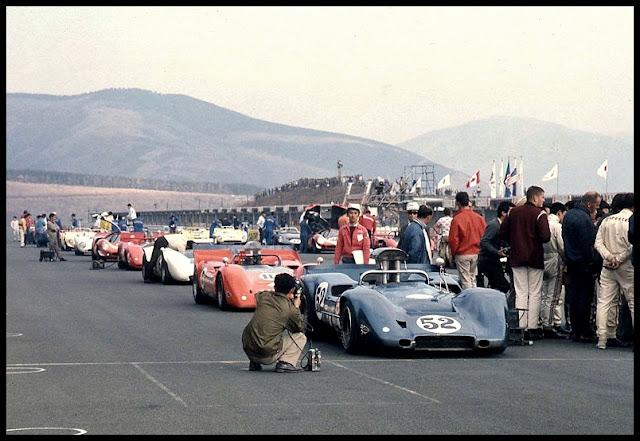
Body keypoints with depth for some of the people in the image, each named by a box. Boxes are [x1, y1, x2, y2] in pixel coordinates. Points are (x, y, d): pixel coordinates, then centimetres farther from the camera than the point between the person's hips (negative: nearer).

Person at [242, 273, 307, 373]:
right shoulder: (290, 309, -6)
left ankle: (254, 363, 21)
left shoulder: (264, 296, 5)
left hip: (247, 350, 5)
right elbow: (300, 328, 12)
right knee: (301, 337, 13)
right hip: (267, 355, -5)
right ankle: (285, 363, -5)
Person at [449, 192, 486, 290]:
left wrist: (453, 253, 3)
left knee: (465, 281, -1)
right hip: (476, 253, 5)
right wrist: (480, 249, 15)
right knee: (473, 279, 14)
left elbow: (453, 239, -11)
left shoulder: (456, 219, -13)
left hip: (462, 255, -5)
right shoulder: (479, 217, 1)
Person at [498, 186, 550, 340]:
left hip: (517, 258, 4)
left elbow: (502, 233, 4)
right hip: (535, 258, -4)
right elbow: (545, 237, -20)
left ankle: (521, 327, 3)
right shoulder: (540, 214, -11)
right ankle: (533, 328, 3)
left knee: (520, 294, 7)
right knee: (534, 294, 3)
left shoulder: (514, 212, 4)